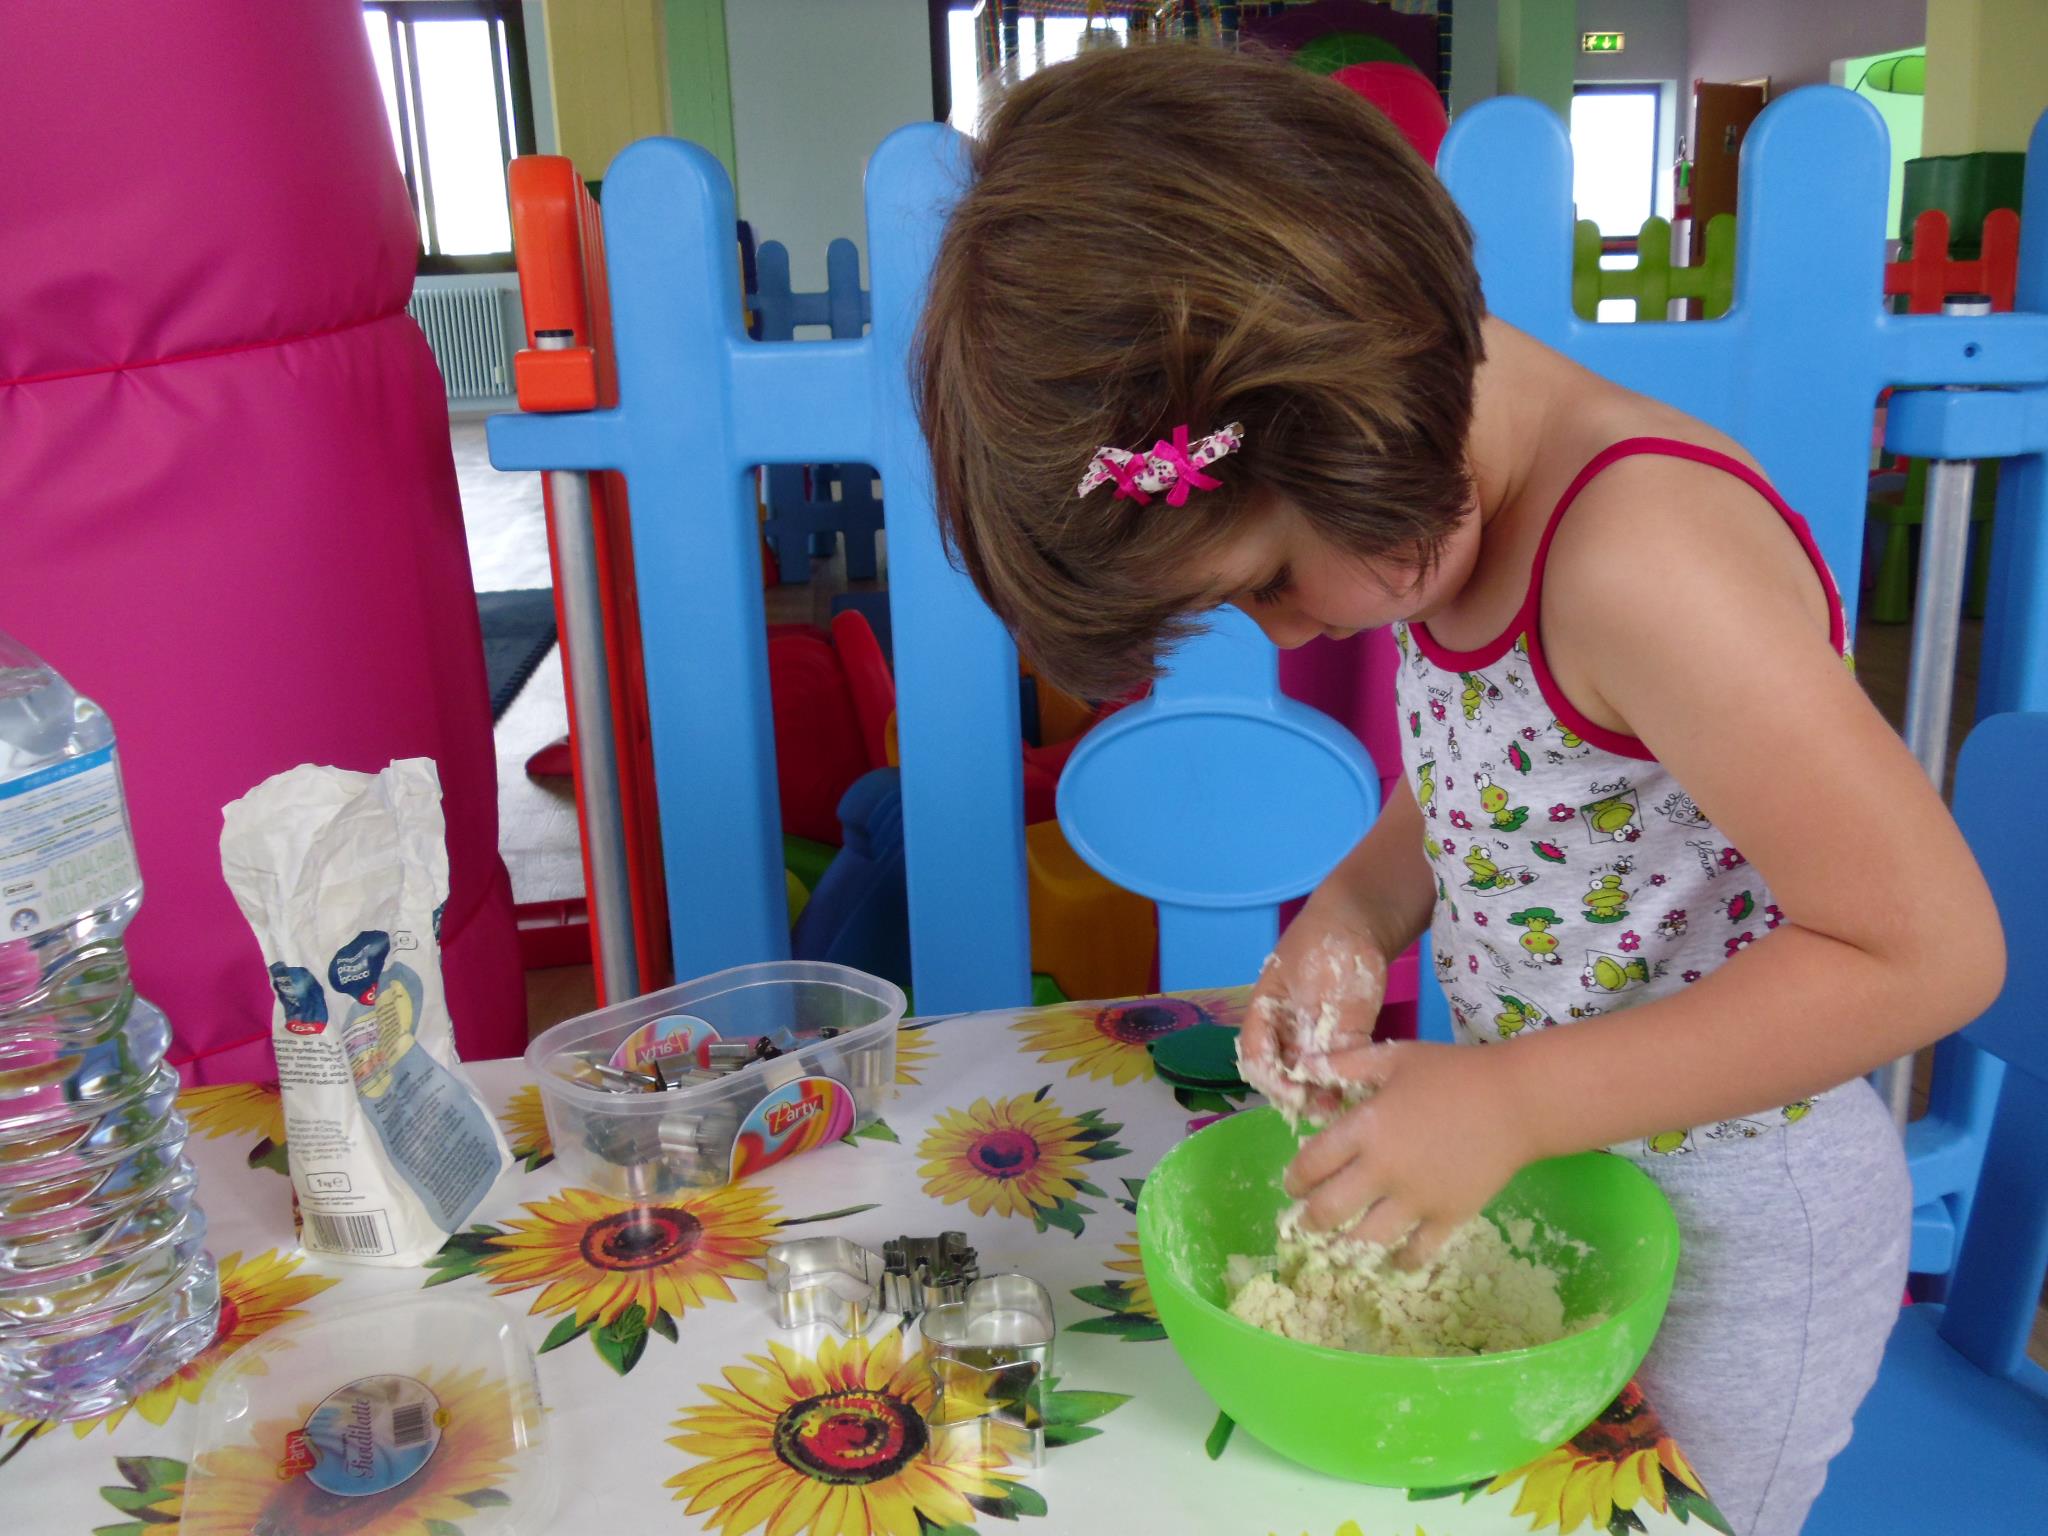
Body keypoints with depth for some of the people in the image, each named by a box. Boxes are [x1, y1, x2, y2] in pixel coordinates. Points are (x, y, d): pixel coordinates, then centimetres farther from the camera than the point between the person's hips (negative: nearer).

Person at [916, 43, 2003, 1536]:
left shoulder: (1640, 560, -33)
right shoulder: (1454, 512, -7)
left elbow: (1929, 949, -30)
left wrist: (1508, 1101, -28)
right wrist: (1351, 914, -10)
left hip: (1733, 1231, -7)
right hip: (1545, 1160, 7)